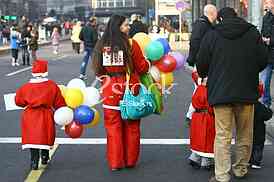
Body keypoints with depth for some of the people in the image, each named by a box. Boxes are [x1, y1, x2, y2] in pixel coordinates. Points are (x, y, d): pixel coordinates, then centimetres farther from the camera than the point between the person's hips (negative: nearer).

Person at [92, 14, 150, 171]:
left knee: (113, 127, 9)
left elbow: (98, 70, 8)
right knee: (131, 128, 11)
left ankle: (115, 162, 13)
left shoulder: (102, 45, -1)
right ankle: (130, 161, 20)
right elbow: (143, 67, -4)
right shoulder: (131, 44, -11)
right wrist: (148, 62, 17)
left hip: (110, 92, 2)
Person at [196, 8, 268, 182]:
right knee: (245, 135, 16)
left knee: (223, 136, 0)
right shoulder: (253, 33, 3)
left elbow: (201, 63, 2)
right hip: (247, 92, 2)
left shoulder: (212, 35, -1)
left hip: (221, 92, -1)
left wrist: (203, 76, 24)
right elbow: (263, 60, 5)